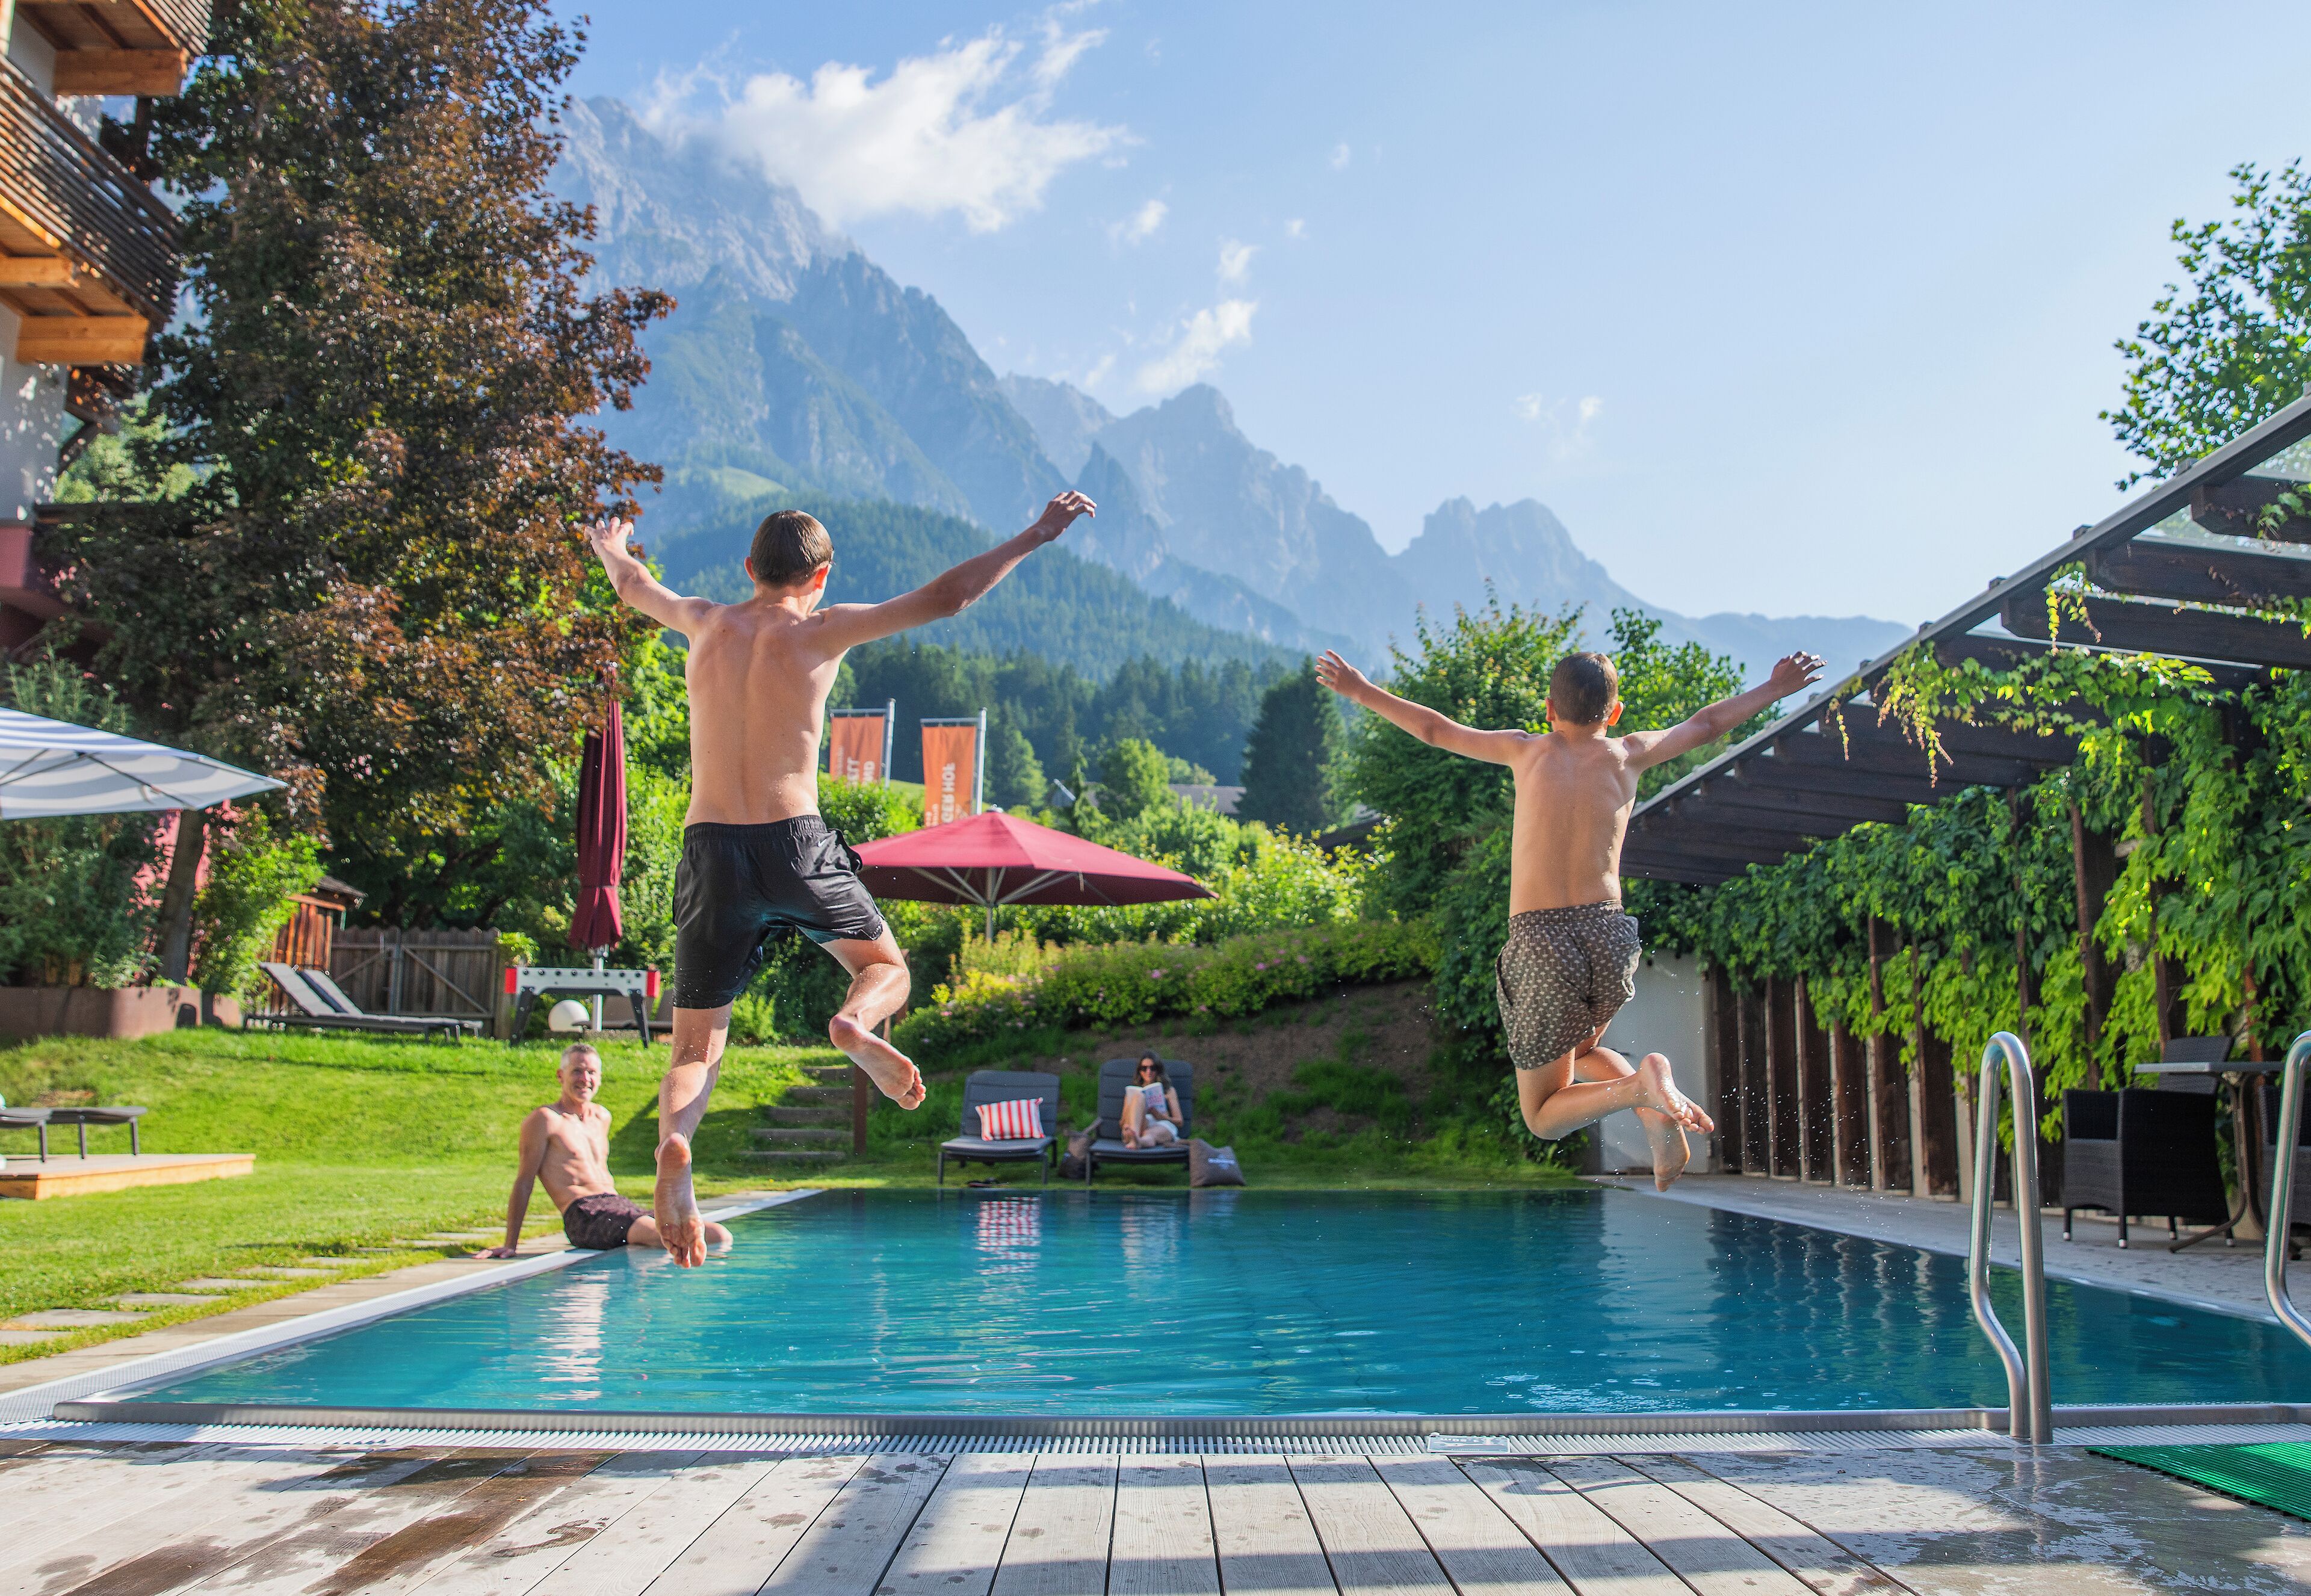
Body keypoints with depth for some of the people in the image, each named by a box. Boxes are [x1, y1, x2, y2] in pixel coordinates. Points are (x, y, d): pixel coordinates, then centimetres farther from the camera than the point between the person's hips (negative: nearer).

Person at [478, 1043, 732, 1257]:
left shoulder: (602, 1117, 22)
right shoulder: (545, 1119, 0)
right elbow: (524, 1181, -2)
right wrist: (510, 1245, -6)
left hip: (622, 1206, 8)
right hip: (583, 1216, -8)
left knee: (720, 1237, -9)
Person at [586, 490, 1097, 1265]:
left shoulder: (708, 623, 11)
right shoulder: (819, 630, 0)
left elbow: (634, 586, 33)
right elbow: (946, 596, -3)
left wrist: (611, 549, 56)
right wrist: (1037, 535, 4)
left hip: (710, 850, 3)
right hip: (794, 845, -2)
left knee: (695, 1047, 6)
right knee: (886, 968, 21)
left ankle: (674, 1141, -27)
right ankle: (856, 1023, -15)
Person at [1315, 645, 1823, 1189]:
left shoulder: (1528, 750, 6)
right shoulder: (1628, 754, 9)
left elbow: (1434, 729, 14)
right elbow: (1706, 726, 22)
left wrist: (1361, 692, 25)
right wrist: (1775, 689, 36)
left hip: (1540, 944, -3)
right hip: (1609, 935, 3)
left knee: (1544, 1117, 10)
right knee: (1581, 1050, 33)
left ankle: (1639, 1087, -20)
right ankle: (1656, 1108, 2)